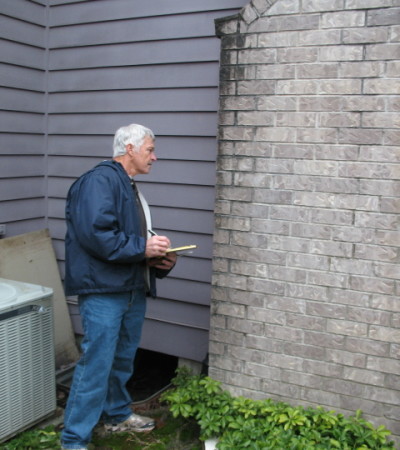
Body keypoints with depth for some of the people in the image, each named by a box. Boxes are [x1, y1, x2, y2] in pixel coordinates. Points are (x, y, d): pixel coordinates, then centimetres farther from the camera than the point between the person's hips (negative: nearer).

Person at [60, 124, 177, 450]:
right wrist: (142, 248, -19)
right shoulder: (99, 180, -13)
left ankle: (117, 414, 40)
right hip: (104, 290, -10)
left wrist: (160, 259, 6)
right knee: (96, 364, -6)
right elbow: (95, 233, -25)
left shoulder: (132, 189, 19)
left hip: (134, 288, 10)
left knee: (123, 358, 21)